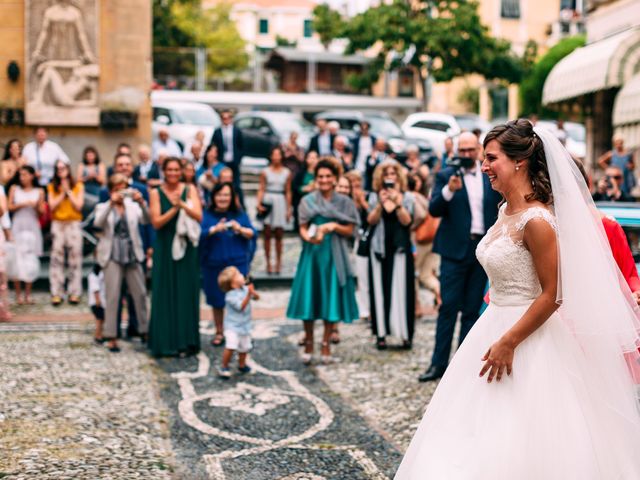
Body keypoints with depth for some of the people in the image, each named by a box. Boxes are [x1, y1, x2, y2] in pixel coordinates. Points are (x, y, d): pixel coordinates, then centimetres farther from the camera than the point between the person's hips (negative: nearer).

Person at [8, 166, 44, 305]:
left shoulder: (39, 192, 7)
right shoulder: (14, 189, 7)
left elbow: (41, 212, 5)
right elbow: (10, 207, 0)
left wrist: (37, 206, -15)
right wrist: (23, 204, -12)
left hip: (32, 227, 1)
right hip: (18, 227, -1)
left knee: (31, 261, -2)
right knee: (17, 259, -6)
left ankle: (27, 294, 4)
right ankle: (18, 294, 0)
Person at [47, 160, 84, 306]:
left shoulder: (78, 186, 5)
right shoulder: (52, 187, 9)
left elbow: (79, 205, -3)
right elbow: (52, 206, -2)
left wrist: (68, 191, -4)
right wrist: (62, 193, -5)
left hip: (74, 224, -1)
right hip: (57, 224, 1)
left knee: (75, 258, -3)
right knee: (56, 258, -3)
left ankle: (74, 292, 0)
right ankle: (56, 293, -3)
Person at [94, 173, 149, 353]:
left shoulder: (133, 206, 9)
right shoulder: (103, 207, 6)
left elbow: (146, 220, -7)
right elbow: (98, 222, -14)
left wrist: (141, 202, -24)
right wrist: (111, 203, -25)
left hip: (133, 255, 2)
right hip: (112, 256, -2)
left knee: (140, 294, 6)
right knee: (113, 296, -4)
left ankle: (144, 331, 18)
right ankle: (111, 337, -1)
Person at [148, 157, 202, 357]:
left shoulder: (189, 190, 3)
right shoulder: (156, 193, 0)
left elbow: (199, 216, -8)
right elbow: (156, 222, -9)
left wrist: (182, 204, -22)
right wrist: (174, 208, -19)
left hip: (186, 247, 1)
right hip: (165, 249, -1)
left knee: (186, 293, 3)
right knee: (165, 294, 0)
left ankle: (185, 342, 9)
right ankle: (165, 342, 6)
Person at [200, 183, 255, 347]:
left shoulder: (240, 215, 5)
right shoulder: (206, 216, 0)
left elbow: (252, 234, -2)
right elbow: (199, 234, -14)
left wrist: (241, 229, -21)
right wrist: (214, 229, -30)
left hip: (237, 264, 0)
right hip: (213, 265, 0)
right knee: (217, 300, 10)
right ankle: (219, 332, 24)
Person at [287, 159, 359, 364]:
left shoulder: (345, 202, 6)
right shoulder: (307, 201, 6)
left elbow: (350, 231, 4)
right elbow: (303, 228, 3)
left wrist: (333, 226, -13)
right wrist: (310, 237, -19)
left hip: (334, 256, 0)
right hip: (312, 254, 0)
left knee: (331, 298, 1)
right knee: (309, 298, -2)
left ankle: (326, 344, 10)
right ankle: (308, 343, 10)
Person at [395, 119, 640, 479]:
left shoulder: (536, 221, -20)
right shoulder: (506, 212, 8)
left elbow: (552, 295, -21)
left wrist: (508, 343, -21)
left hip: (531, 337, -9)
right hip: (496, 325, 9)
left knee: (516, 446, 0)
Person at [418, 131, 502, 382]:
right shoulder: (446, 176, 1)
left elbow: (502, 208, 15)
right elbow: (434, 210, -10)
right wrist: (449, 190, -28)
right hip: (455, 249, -3)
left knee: (472, 309, 6)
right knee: (448, 307, -4)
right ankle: (439, 363, 1)